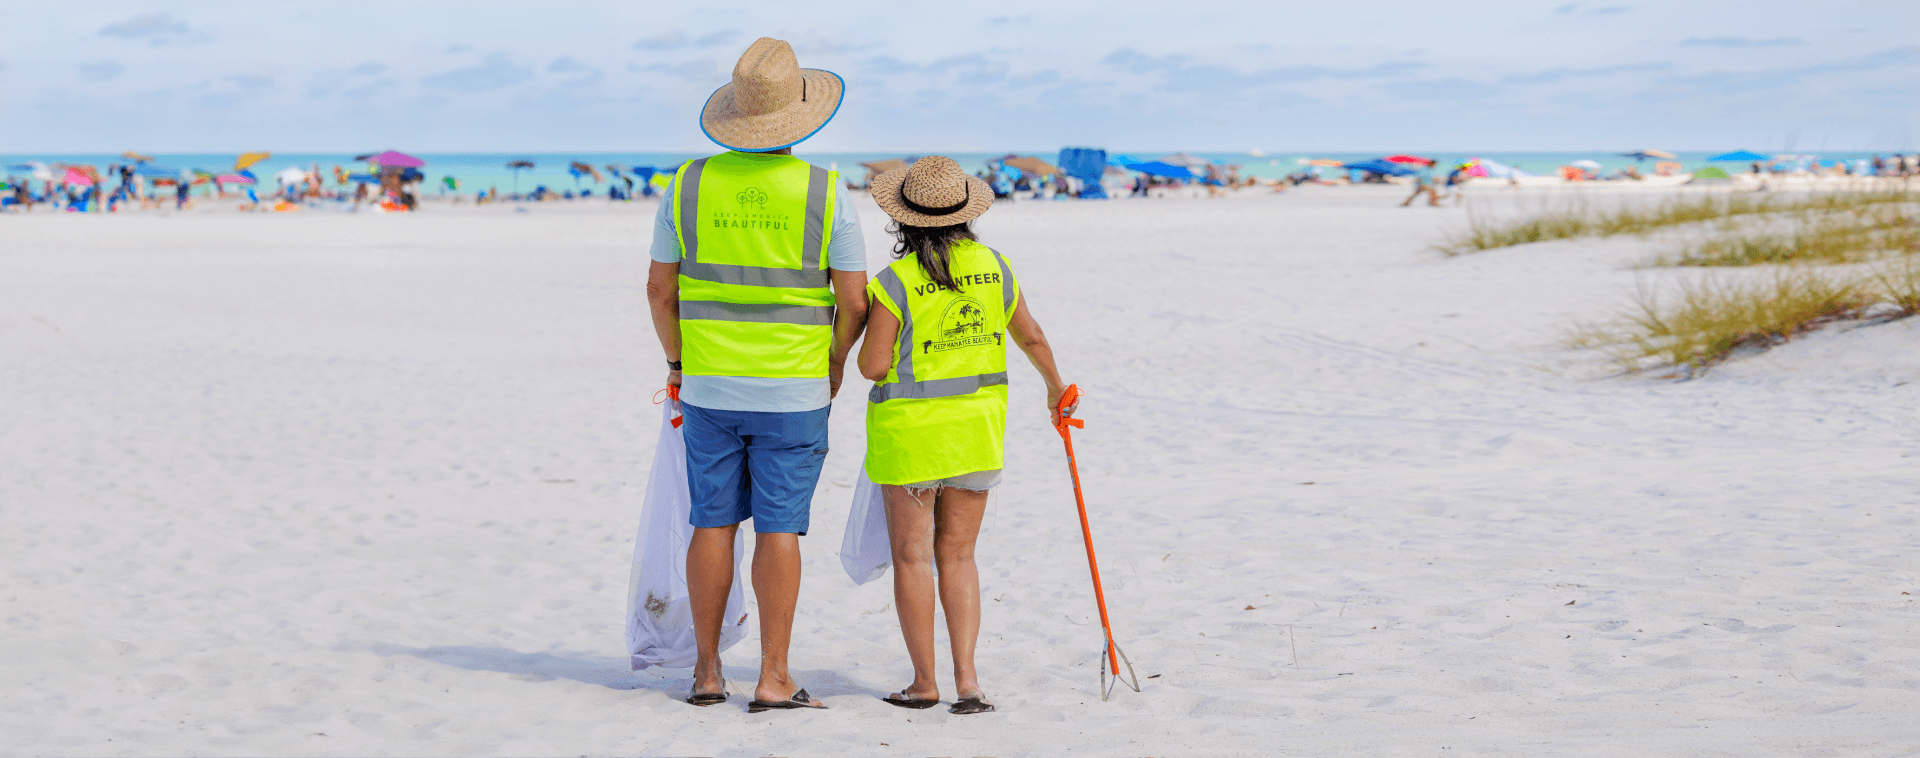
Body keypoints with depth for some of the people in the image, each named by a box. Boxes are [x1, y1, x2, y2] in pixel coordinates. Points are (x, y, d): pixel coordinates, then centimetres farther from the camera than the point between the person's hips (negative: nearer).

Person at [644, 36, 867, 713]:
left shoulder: (690, 184, -2)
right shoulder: (826, 191, -9)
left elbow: (660, 288, 3)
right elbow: (853, 301, -7)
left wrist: (677, 359, 18)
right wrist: (835, 365, 11)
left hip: (709, 386, 3)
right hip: (793, 391, -2)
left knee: (714, 523, 10)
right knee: (778, 530, -1)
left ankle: (707, 672, 14)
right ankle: (773, 681, 0)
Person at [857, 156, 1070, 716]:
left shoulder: (896, 282, -16)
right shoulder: (993, 268, 0)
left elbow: (874, 366, -15)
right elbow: (1031, 337, 11)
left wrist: (874, 338, 7)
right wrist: (1055, 386, 29)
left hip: (911, 432, -4)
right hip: (977, 429, 4)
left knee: (912, 557, 7)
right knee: (957, 555, 11)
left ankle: (925, 683, 11)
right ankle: (966, 679, 0)